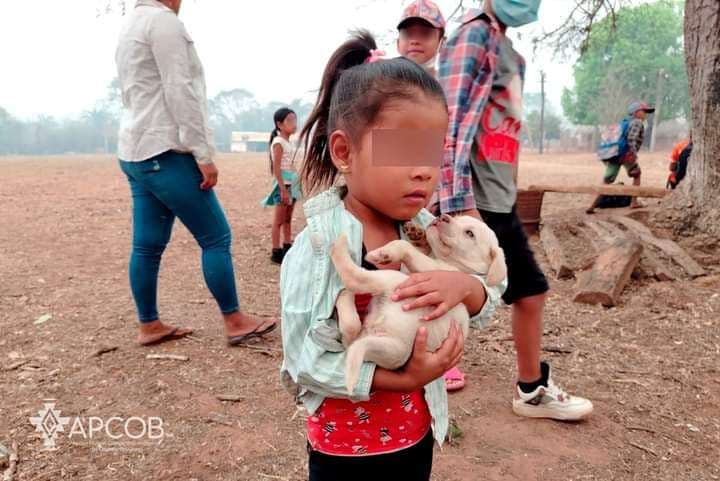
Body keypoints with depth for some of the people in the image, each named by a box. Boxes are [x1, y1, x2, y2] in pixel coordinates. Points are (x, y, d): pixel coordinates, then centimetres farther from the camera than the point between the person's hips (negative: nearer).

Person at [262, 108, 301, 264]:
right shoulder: (278, 143, -12)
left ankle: (287, 248, 21)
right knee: (279, 220, -3)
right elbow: (276, 168, -18)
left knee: (288, 219, 13)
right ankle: (276, 252, 2)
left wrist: (295, 184, 17)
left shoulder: (289, 142, 14)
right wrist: (283, 189, -22)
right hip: (283, 183, -9)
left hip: (292, 182, 9)